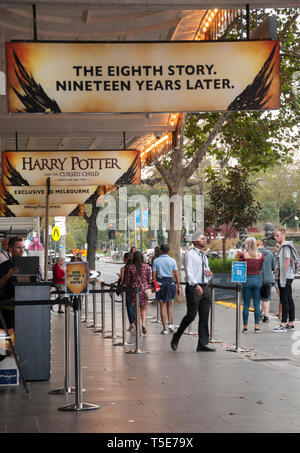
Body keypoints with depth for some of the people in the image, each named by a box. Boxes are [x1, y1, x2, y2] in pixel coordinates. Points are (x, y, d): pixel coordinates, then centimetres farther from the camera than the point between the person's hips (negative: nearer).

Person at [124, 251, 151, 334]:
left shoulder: (130, 267, -5)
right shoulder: (147, 267, -3)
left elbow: (127, 281, -1)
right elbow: (149, 280, 3)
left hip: (134, 289, 0)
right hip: (144, 289, 0)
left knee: (135, 309, 11)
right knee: (144, 308, 10)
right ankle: (143, 323, -13)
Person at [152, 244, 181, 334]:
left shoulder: (156, 261, -1)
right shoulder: (172, 261, 0)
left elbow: (154, 275, -2)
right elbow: (176, 275, -2)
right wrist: (179, 287, 3)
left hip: (160, 283, -1)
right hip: (170, 282, 1)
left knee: (162, 306, 5)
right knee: (169, 304, 18)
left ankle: (165, 328, 4)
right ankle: (170, 323, 3)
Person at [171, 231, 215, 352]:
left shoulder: (204, 255, 20)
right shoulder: (190, 254, -6)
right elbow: (189, 271, -17)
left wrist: (209, 273, 3)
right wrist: (195, 285, -29)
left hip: (205, 287, 8)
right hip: (193, 288, -8)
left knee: (204, 317, 3)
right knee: (191, 315, -9)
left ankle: (203, 344, 5)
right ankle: (176, 337, 11)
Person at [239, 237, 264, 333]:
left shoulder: (243, 255, -10)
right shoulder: (260, 255, -3)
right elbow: (261, 268, 7)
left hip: (246, 279, -1)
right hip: (257, 279, 1)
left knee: (246, 304, 5)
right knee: (257, 304, 7)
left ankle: (245, 326, 7)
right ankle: (257, 326, 7)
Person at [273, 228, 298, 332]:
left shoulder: (285, 246, -12)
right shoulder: (282, 246, 18)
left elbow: (287, 262, -18)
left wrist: (282, 276, -17)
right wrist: (278, 276, 19)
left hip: (285, 277, -10)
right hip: (285, 278, 10)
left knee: (284, 300, -11)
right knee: (289, 300, 10)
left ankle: (283, 324, -12)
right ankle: (290, 323, 13)